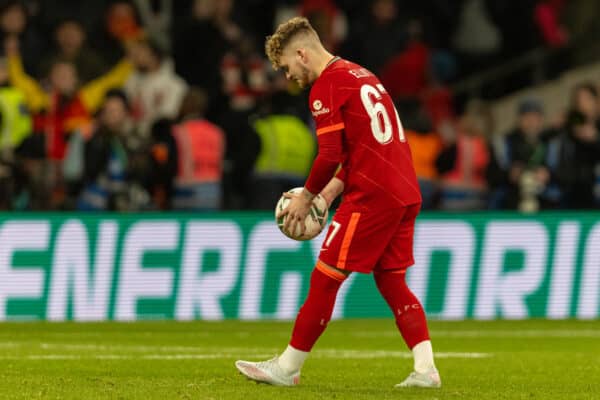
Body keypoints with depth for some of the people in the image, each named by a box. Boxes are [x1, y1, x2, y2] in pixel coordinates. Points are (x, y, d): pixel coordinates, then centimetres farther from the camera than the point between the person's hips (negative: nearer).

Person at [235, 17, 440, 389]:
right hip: (405, 192, 9)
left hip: (372, 197, -9)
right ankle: (426, 369, 2)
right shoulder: (361, 75, 21)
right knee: (391, 281, 12)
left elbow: (330, 155, -14)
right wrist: (336, 186, 17)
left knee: (325, 278, -1)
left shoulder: (327, 85, -8)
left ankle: (288, 367, 5)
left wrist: (307, 196, -1)